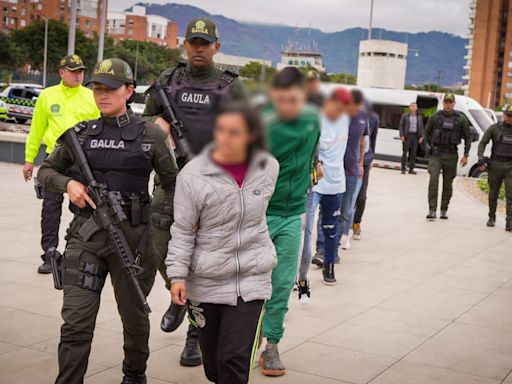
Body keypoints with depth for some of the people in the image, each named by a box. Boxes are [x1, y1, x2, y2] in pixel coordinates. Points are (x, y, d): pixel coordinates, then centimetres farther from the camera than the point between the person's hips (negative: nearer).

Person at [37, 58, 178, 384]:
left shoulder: (150, 134, -1)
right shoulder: (81, 133, 6)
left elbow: (172, 182, 5)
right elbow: (46, 170, 15)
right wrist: (67, 183, -6)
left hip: (132, 235, -1)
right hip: (86, 235, 1)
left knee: (134, 316, 16)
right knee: (76, 322, -5)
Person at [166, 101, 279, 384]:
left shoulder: (269, 168, -4)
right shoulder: (193, 175, -13)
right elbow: (182, 232, -7)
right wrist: (177, 275, -12)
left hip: (252, 278, 1)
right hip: (206, 281, 0)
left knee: (235, 360, -6)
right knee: (212, 359, 15)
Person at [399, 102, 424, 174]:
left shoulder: (419, 117, 10)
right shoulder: (405, 116, 2)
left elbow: (421, 127, 13)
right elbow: (401, 126, 1)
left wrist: (421, 137, 3)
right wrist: (402, 135, -9)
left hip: (415, 136, 3)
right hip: (407, 135, -3)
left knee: (413, 153, 4)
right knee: (405, 152, -3)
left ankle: (411, 169, 9)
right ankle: (403, 168, 2)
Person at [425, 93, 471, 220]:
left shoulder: (461, 119, 0)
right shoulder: (435, 117, 1)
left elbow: (468, 137, 7)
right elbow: (427, 132, 15)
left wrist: (465, 155, 4)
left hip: (451, 156, 1)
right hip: (435, 154, -1)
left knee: (448, 184, 7)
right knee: (433, 180, -15)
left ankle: (444, 210, 20)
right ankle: (432, 210, -16)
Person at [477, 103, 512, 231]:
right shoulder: (494, 128, 2)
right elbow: (482, 143, 0)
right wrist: (481, 159, -14)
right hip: (495, 165, 0)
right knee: (493, 194, 10)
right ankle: (492, 218, 28)